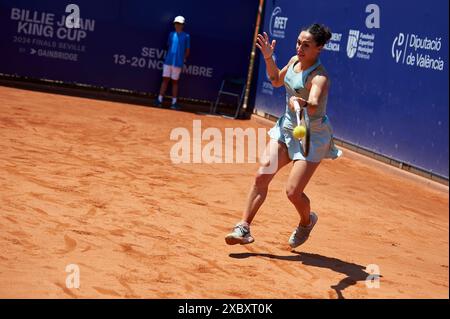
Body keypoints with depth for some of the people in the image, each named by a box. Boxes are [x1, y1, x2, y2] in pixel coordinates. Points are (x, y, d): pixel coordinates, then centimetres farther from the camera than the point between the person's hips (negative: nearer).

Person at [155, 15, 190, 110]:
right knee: (165, 80, 2)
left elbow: (187, 50, 3)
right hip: (168, 61, 3)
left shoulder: (186, 36, -1)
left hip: (178, 63, -3)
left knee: (175, 81, 3)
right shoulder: (171, 34, 9)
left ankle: (174, 102, 8)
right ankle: (159, 100, 3)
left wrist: (183, 59, -1)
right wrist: (170, 56, 8)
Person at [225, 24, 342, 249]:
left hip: (312, 136, -7)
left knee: (293, 192, -10)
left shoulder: (319, 77, -24)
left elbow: (314, 105, -44)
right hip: (286, 127, 7)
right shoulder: (294, 61, -1)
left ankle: (307, 221, 24)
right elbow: (277, 80, 20)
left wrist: (303, 103, -66)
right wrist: (268, 58, 5)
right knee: (262, 175, -8)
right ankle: (244, 229, -4)